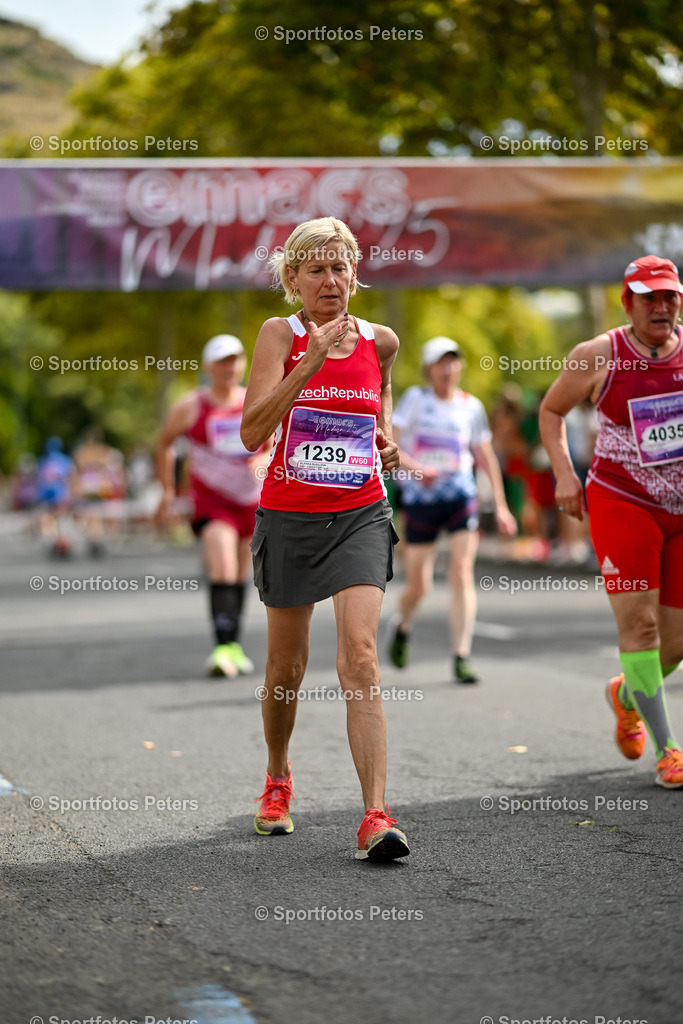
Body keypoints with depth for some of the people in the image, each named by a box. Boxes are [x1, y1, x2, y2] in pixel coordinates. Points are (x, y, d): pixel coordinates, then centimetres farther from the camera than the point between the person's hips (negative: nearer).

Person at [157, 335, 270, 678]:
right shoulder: (190, 407, -4)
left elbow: (274, 448, 12)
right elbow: (165, 443, 11)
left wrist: (264, 460, -12)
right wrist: (168, 489, 8)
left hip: (253, 502, 4)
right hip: (212, 502, -4)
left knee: (240, 578, 12)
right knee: (222, 570, -21)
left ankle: (234, 645, 25)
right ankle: (224, 648, -27)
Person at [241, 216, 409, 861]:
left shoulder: (380, 340, 3)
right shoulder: (280, 335, -6)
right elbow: (252, 432, -18)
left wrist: (384, 431, 10)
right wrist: (311, 362, -25)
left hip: (359, 516, 0)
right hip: (289, 516, 0)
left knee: (360, 656, -17)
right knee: (286, 667, 12)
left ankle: (376, 816, -22)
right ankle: (278, 776, 40)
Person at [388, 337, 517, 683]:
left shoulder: (471, 406, 4)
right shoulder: (415, 399, -3)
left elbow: (486, 457, 12)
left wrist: (500, 505, 10)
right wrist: (416, 469, -28)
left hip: (461, 498, 1)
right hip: (421, 499, -1)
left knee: (462, 573, -13)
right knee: (418, 586, 3)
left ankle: (461, 658, -10)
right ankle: (403, 628, 37)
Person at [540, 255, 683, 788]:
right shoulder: (599, 356, -7)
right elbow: (551, 410, 8)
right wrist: (564, 474, -4)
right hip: (621, 503, -3)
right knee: (639, 622, -13)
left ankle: (626, 694, 39)